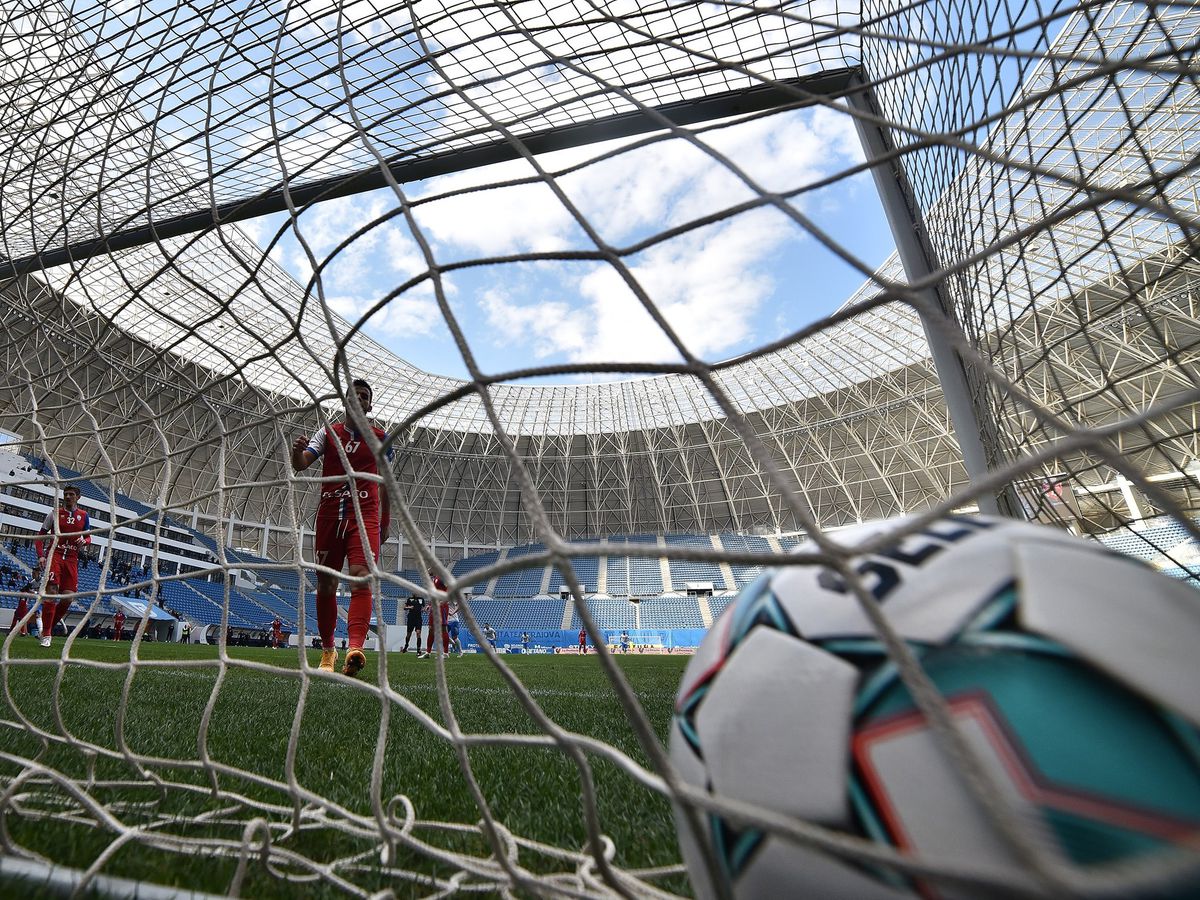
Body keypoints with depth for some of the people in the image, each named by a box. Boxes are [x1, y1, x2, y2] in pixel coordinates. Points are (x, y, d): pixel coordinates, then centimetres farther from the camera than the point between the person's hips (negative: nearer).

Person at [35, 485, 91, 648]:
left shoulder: (83, 515, 12)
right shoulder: (55, 513, 6)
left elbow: (88, 537, 19)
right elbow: (40, 535, 7)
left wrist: (84, 540, -7)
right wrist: (41, 555, -7)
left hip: (72, 558, 3)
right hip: (54, 554, -2)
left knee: (68, 597, -3)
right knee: (51, 590, -16)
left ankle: (48, 628, 17)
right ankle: (46, 635, -9)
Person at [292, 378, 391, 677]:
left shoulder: (380, 437, 9)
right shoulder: (328, 432, 11)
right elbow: (300, 465, -1)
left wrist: (384, 523, 14)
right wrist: (298, 451, -25)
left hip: (365, 516, -2)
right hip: (329, 515, 2)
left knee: (361, 579, -20)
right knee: (326, 585, 8)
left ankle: (355, 649, -28)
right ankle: (327, 650, 24)